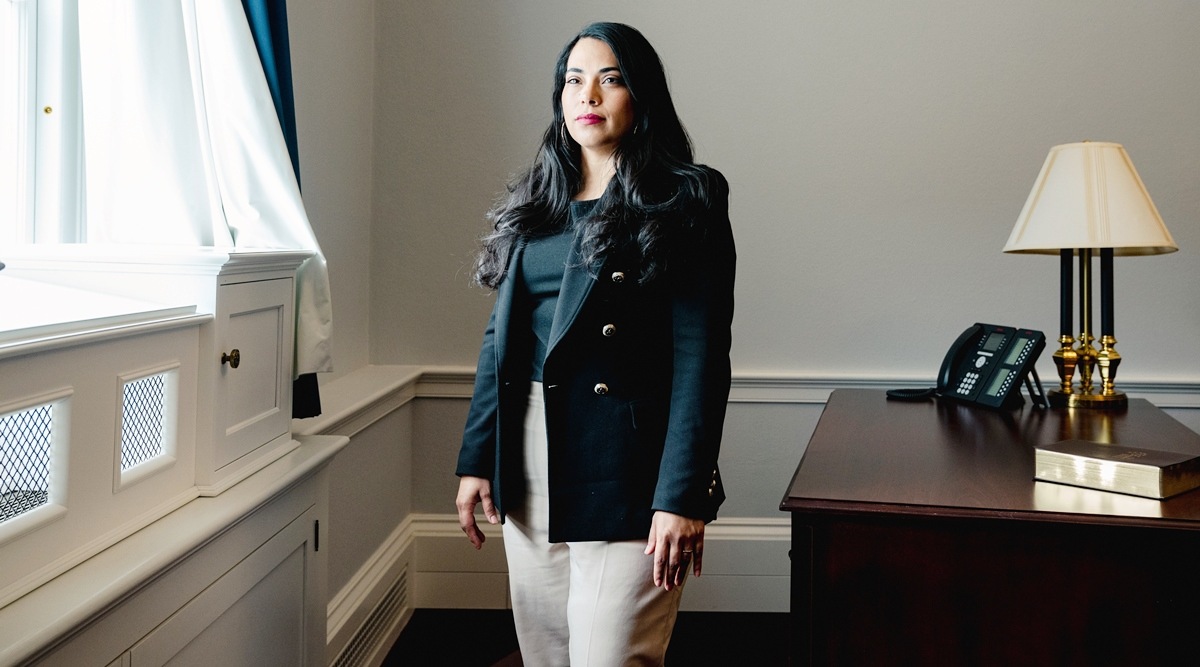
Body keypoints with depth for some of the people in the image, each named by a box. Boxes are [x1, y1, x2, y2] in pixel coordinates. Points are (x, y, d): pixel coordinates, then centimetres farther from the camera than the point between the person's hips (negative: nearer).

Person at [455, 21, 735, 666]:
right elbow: (500, 338, 13)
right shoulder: (535, 202, 12)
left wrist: (682, 496, -17)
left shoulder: (686, 200, -5)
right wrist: (475, 460, 7)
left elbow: (701, 355, -11)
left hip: (623, 470, -6)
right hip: (529, 467, 6)